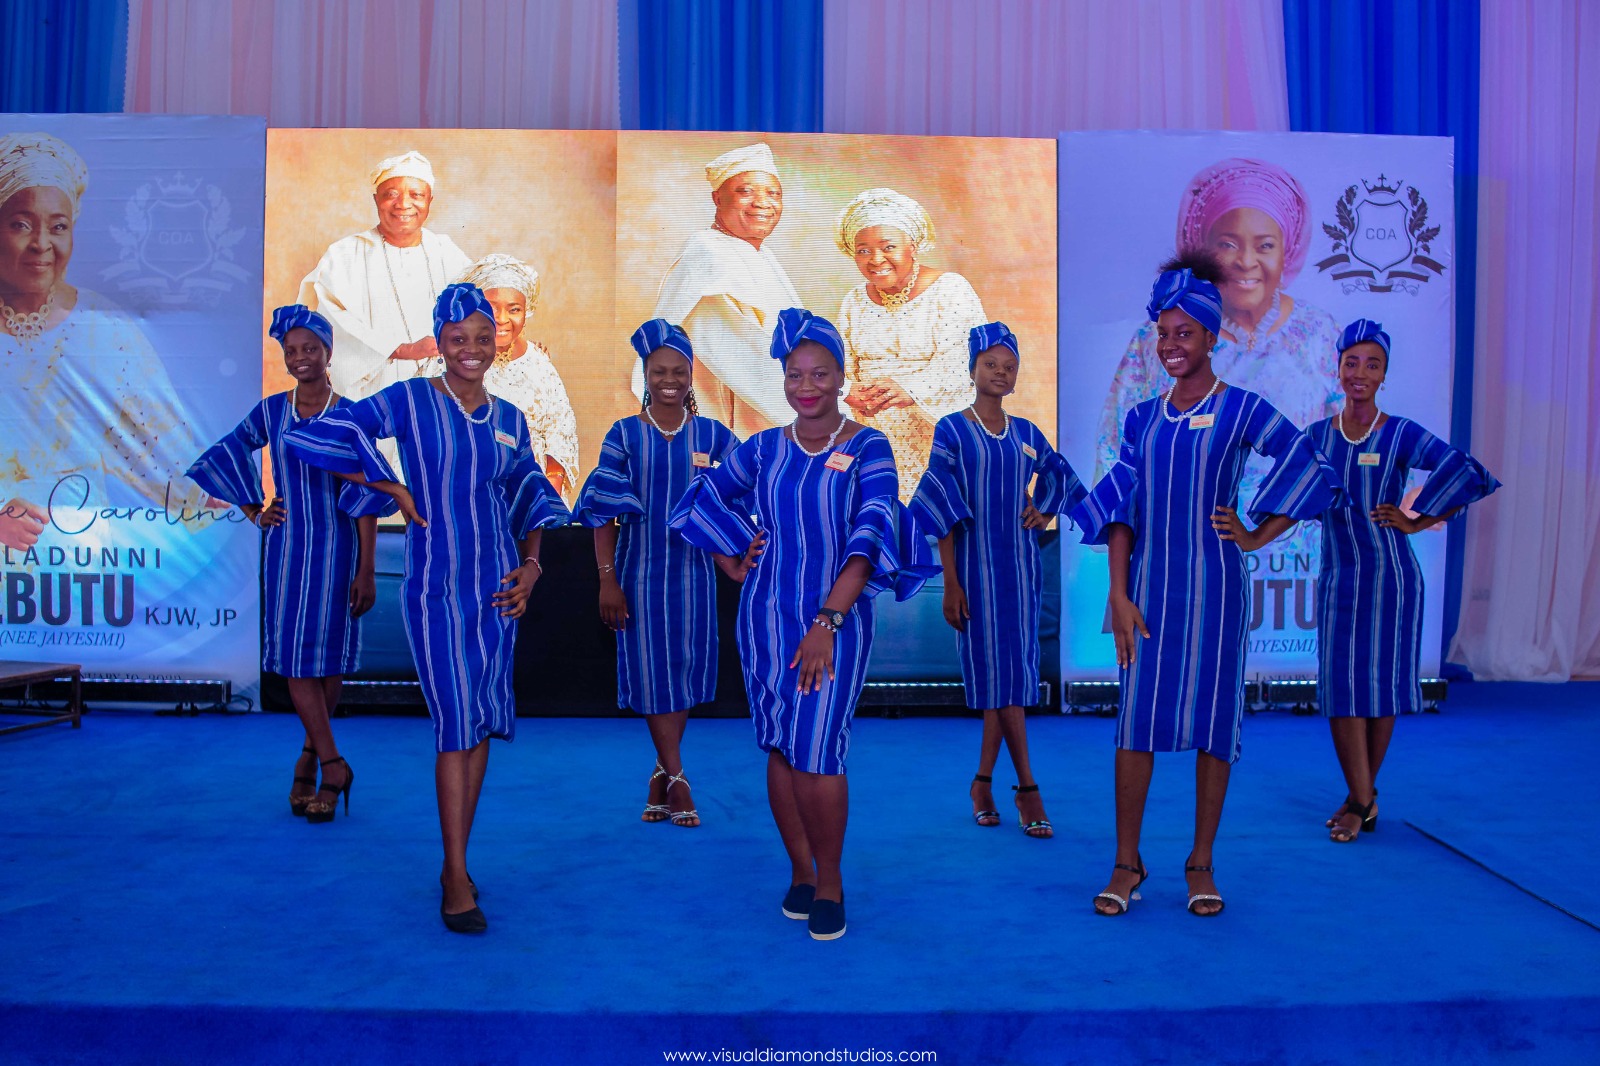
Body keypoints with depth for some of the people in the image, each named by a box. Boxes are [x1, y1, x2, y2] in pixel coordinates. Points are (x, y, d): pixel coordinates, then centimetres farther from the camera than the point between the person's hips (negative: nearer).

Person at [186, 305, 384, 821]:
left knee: (329, 655, 1)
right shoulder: (271, 410, 5)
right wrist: (253, 511, 9)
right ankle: (333, 763, 4)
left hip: (335, 546, -3)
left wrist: (366, 571, -11)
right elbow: (223, 458, 19)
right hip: (286, 545, 3)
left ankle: (308, 760, 15)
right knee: (293, 654, -2)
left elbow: (366, 498, -7)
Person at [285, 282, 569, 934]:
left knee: (482, 726, 8)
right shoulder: (410, 401, -5)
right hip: (436, 587, -5)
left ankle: (456, 865, 22)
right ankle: (457, 878, 5)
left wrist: (531, 565, 6)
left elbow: (529, 495, 20)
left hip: (496, 587, 5)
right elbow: (307, 439, -9)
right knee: (456, 726, -6)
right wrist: (393, 488, -9)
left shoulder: (509, 419, 9)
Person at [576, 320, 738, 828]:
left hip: (693, 570, 1)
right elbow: (603, 512, -2)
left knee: (685, 668, 6)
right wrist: (607, 579, -8)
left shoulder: (713, 435, 1)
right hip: (640, 570, -1)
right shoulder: (624, 434, -1)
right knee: (653, 672, 0)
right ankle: (677, 780, 9)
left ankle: (661, 774, 22)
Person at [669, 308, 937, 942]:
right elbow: (702, 502, 17)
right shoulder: (764, 449, 5)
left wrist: (828, 621, -23)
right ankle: (800, 872, 24)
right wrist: (735, 565, 7)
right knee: (779, 748, 8)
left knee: (816, 753, -6)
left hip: (836, 616, -3)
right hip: (767, 615, 4)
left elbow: (871, 537, -15)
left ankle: (831, 883, 13)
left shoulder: (867, 449, -5)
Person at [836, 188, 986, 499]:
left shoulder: (950, 290, -5)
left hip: (936, 437, -4)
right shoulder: (854, 301, 12)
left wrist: (909, 390, -34)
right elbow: (843, 368, 10)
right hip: (875, 436, 4)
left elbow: (958, 363, -16)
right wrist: (853, 393, -13)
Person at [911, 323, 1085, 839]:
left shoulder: (1025, 433, 9)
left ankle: (983, 780, 16)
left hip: (1020, 564, 5)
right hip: (976, 563, -5)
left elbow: (1060, 474, 26)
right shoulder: (952, 430, -3)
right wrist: (950, 583, -12)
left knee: (1013, 670, 5)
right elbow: (943, 514, -7)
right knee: (996, 670, -5)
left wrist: (1044, 509, 5)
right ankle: (1026, 787, 2)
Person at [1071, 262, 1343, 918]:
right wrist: (1119, 594, -4)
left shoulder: (1241, 409, -2)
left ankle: (1201, 864, 19)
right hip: (1149, 585, 3)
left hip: (1212, 587, -3)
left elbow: (1310, 471, -6)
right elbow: (1121, 507, 4)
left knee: (1212, 718, 5)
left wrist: (1257, 536, -6)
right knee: (1136, 720, 3)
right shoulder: (1144, 417, 8)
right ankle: (1127, 863, 15)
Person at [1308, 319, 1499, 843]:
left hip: (1389, 576, -2)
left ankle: (1361, 798, 20)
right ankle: (1363, 801, 11)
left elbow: (1473, 477, -15)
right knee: (1340, 686, -1)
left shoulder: (1402, 435, -7)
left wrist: (1417, 521, -10)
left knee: (1381, 684, 5)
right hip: (1337, 577, 2)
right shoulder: (1318, 435, 3)